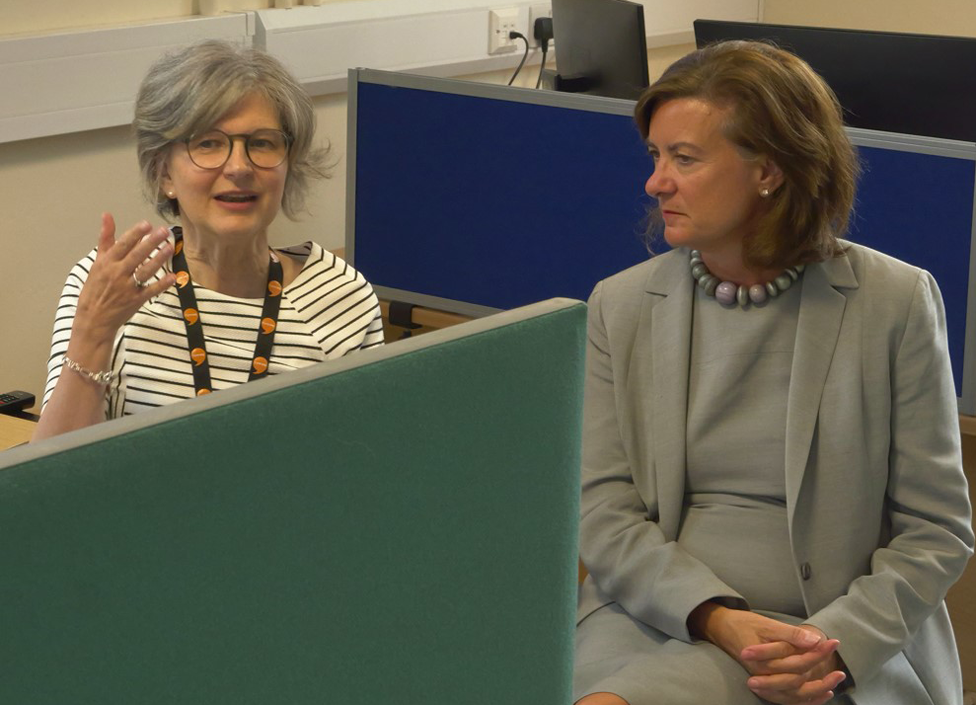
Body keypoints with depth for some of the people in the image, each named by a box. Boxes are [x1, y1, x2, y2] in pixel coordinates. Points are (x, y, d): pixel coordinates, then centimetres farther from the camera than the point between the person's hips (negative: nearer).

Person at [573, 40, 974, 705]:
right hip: (650, 615, 4)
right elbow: (604, 515, 1)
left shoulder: (895, 302, -1)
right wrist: (718, 618, -16)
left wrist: (834, 645, -16)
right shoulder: (621, 306, 7)